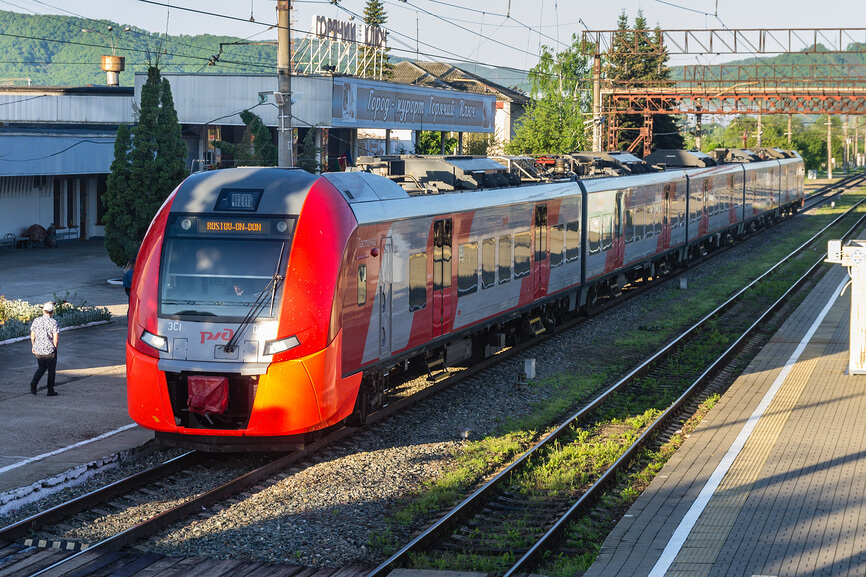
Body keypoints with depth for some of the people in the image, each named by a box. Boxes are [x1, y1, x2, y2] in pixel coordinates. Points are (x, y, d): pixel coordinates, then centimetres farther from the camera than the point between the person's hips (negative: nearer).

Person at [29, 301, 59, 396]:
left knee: (41, 368, 21)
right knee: (51, 370, 9)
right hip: (50, 350, -4)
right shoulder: (53, 322, -12)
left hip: (38, 350, 4)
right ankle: (50, 390, 12)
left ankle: (34, 381, -4)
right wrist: (55, 346, 0)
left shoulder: (36, 321, 1)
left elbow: (32, 336, 6)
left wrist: (33, 347, 17)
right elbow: (56, 337, -16)